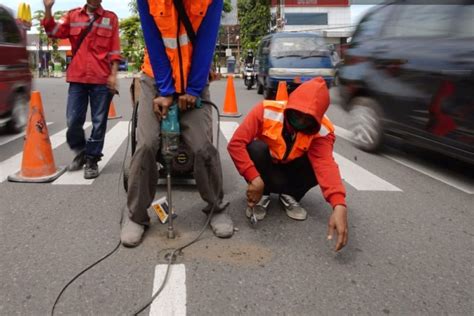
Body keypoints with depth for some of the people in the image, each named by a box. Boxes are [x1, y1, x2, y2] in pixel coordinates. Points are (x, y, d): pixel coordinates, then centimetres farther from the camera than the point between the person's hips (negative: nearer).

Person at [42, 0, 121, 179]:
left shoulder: (110, 18, 8)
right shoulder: (73, 16, 14)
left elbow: (114, 49, 4)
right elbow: (53, 32, 5)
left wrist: (113, 74, -4)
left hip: (102, 79, -2)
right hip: (77, 77, 2)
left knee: (99, 122, 1)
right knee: (73, 120, 2)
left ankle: (92, 160, 13)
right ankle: (81, 153, 25)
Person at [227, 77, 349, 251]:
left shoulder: (322, 131, -26)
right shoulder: (266, 111, -30)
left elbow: (325, 165, -41)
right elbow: (236, 143, -32)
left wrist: (339, 205, -56)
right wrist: (254, 179, -41)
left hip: (290, 169, 1)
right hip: (265, 167, -1)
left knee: (317, 162, -30)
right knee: (256, 148, -35)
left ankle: (290, 196, -2)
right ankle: (261, 196, -9)